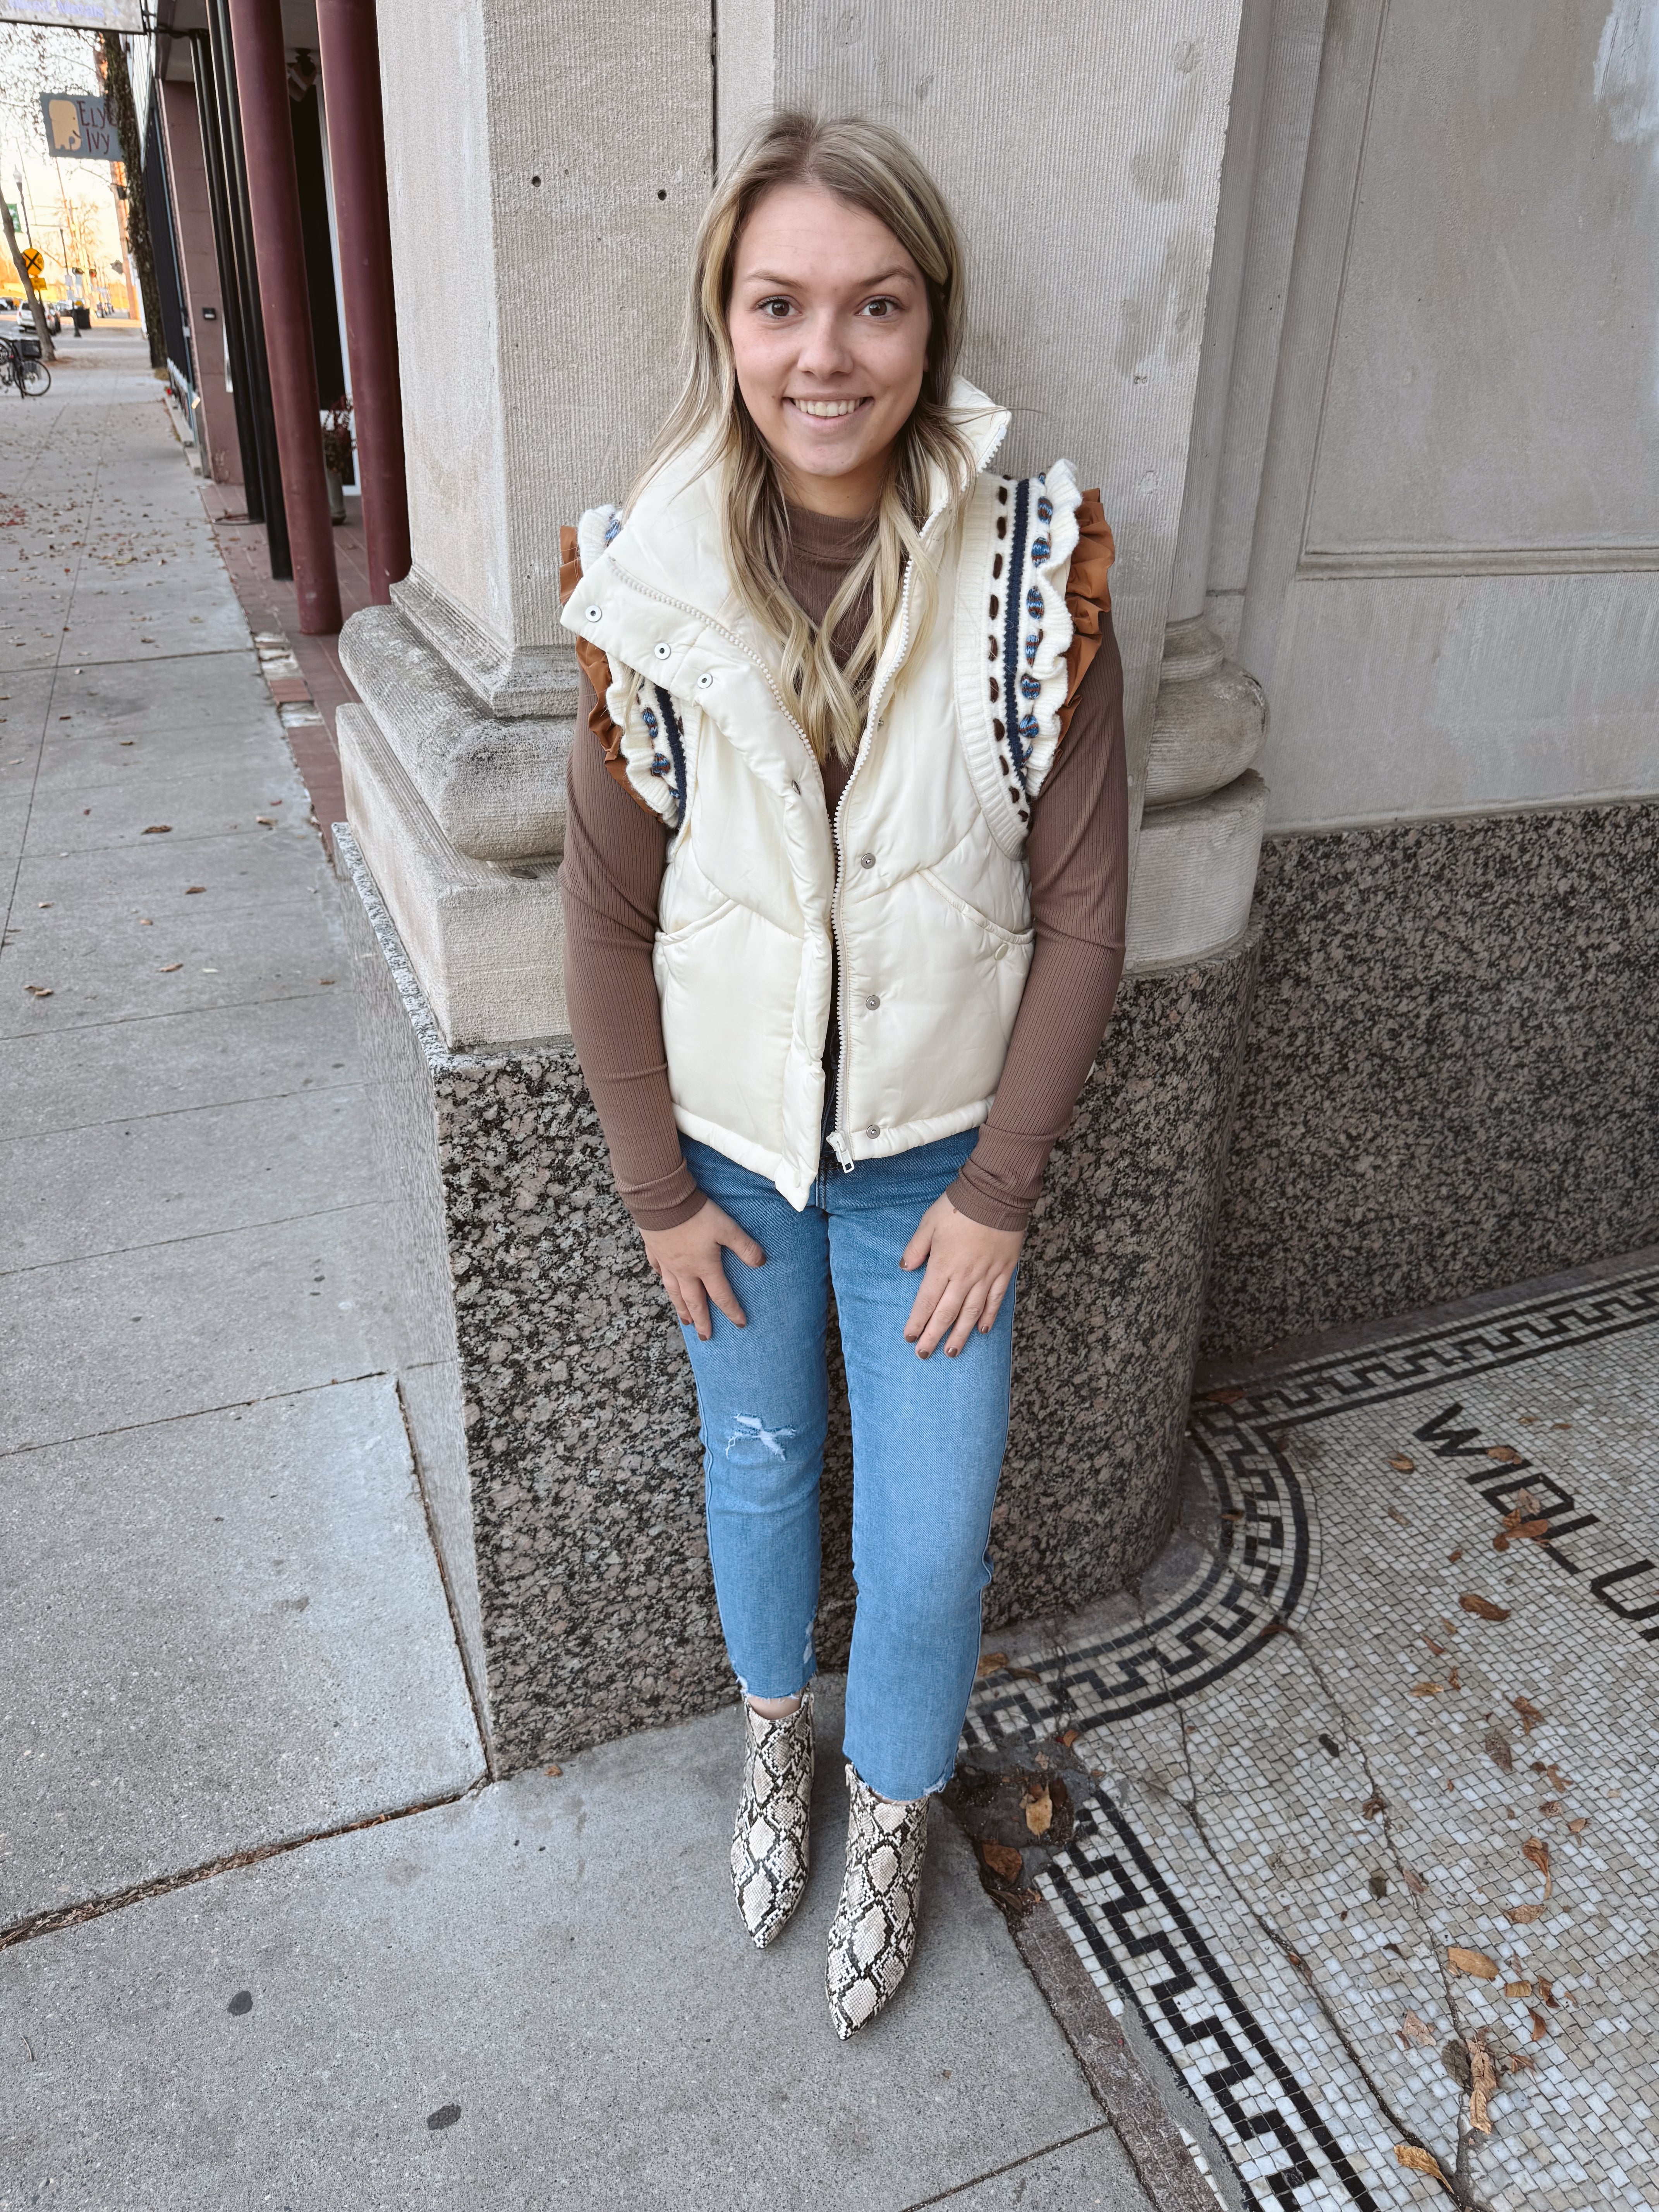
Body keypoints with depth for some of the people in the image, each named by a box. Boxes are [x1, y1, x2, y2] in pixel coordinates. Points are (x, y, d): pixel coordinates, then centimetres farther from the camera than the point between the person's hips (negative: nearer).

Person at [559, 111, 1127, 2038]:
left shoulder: (1037, 571, -14)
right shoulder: (652, 582, -12)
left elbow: (1081, 905, -9)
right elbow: (606, 916, -6)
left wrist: (996, 1190, -8)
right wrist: (657, 1189, -3)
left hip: (937, 1152, 0)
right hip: (728, 1143, 1)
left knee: (929, 1545, 7)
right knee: (757, 1464, 21)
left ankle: (890, 1816, 41)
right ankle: (772, 1734, 52)